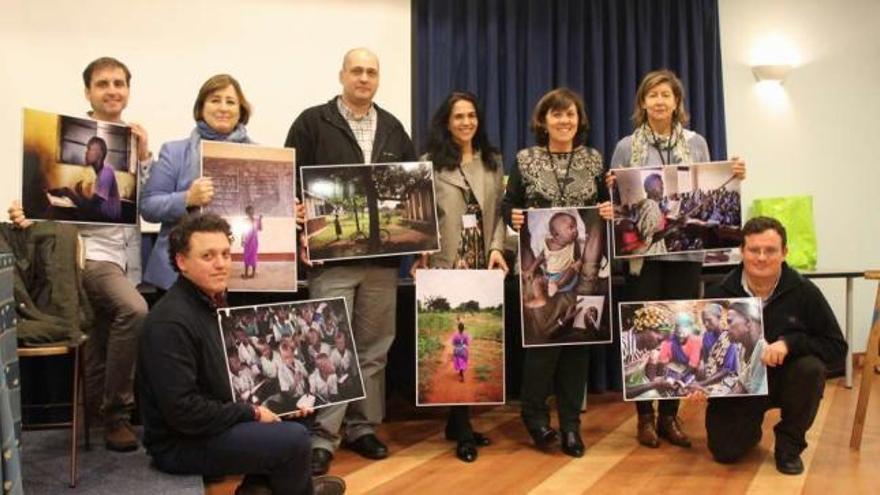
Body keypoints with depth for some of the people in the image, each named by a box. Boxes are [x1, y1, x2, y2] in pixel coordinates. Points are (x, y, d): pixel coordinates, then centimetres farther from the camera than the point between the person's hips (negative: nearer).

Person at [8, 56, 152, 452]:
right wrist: (24, 212, -22)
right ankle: (116, 410, -12)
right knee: (134, 310, -29)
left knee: (103, 343, 12)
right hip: (89, 248, -5)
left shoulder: (136, 140, 13)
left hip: (127, 252, 5)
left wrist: (145, 156, -5)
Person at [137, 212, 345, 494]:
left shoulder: (213, 302, 6)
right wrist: (251, 413, -18)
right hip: (180, 443, -10)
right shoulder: (171, 322, -25)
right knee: (294, 439, -18)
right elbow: (182, 410, -28)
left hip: (212, 421, 10)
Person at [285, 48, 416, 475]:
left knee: (374, 347, 10)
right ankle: (322, 437, 6)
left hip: (383, 257, 4)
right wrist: (301, 236, -12)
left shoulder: (393, 129, 14)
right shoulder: (312, 123, 2)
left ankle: (362, 426, 23)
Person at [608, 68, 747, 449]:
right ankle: (645, 416, 15)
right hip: (643, 251, -2)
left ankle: (670, 415, 18)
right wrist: (612, 189, -15)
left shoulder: (696, 143, 9)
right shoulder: (626, 147, 3)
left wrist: (733, 178, -5)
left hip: (686, 250, 2)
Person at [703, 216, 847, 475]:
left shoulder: (804, 292, -13)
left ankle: (790, 444, -5)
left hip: (785, 379, 0)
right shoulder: (719, 294, -11)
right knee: (725, 452, -13)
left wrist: (790, 343, -28)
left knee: (811, 368, -32)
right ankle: (751, 426, 27)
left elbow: (836, 346, -10)